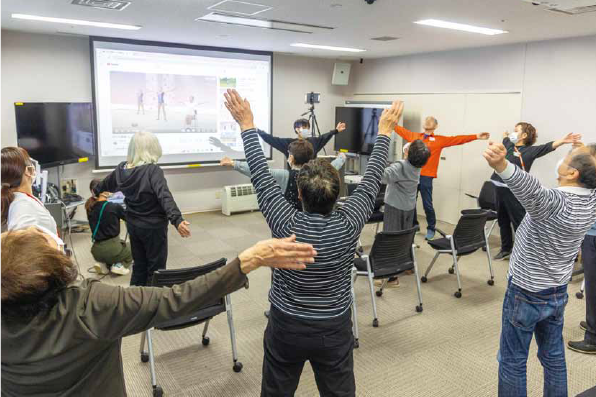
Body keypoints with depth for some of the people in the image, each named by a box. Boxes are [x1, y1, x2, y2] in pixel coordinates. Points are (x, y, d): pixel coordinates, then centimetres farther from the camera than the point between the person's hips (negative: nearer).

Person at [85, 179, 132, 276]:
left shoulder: (90, 209, -2)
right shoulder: (115, 207, -15)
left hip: (97, 251, 5)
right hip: (112, 249, -5)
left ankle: (103, 264, 12)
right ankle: (119, 265, 1)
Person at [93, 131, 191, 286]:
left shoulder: (122, 168, 1)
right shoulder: (153, 170, -20)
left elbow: (107, 183, 21)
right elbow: (165, 196, -35)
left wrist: (96, 191, 43)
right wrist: (177, 220, -45)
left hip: (133, 225, 7)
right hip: (153, 227, -7)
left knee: (139, 265, 19)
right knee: (156, 268, 6)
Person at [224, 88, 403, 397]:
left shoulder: (288, 226, -22)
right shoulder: (349, 225, -19)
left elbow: (261, 176, -14)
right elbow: (371, 180, -7)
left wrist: (247, 125, -5)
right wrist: (385, 132, 4)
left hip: (286, 328, -1)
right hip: (335, 330, 1)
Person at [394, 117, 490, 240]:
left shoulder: (439, 140, 5)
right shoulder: (414, 136, 14)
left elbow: (457, 139, 1)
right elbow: (402, 130, 24)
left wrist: (476, 136, -4)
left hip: (426, 176, -3)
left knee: (427, 204, -3)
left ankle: (431, 228, 13)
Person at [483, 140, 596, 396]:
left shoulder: (556, 203, -30)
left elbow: (533, 191, -54)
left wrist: (501, 165, -71)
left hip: (526, 295, -7)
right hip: (558, 293, 7)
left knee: (512, 361, 7)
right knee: (554, 357, 21)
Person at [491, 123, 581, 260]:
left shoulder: (529, 150, -7)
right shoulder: (508, 145, 11)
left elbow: (547, 147, -22)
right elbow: (506, 138, 34)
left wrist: (562, 141, -38)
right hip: (500, 188, 7)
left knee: (519, 223, -2)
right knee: (502, 221, 17)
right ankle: (506, 249, 32)